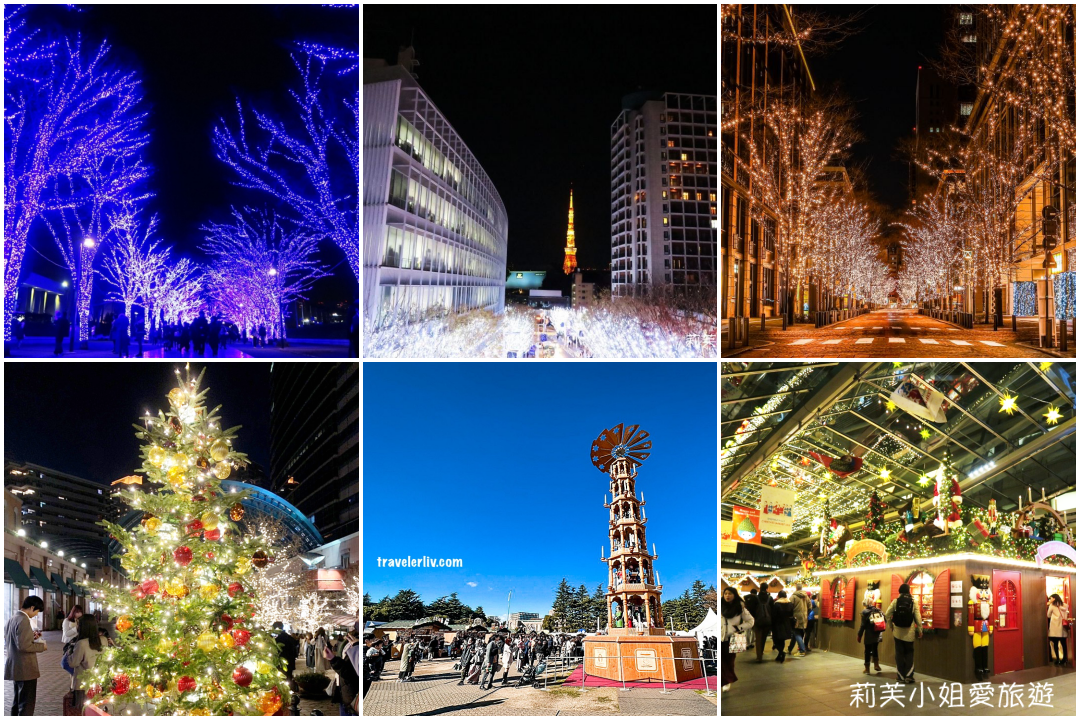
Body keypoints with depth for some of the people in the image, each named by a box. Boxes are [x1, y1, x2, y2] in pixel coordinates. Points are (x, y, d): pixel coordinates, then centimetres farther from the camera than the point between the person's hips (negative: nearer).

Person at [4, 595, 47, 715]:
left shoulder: (13, 618, 11)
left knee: (17, 703, 18)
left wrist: (31, 636, 14)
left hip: (15, 668, 10)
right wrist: (41, 646, -12)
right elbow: (23, 646, -25)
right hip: (25, 669, -10)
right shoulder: (23, 621, -19)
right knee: (27, 705, -5)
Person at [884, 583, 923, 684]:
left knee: (899, 654, 8)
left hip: (898, 632, 1)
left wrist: (891, 625, 10)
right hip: (909, 633, -1)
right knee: (909, 653, 9)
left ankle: (901, 676, 11)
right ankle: (909, 676, 2)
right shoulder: (913, 602, -4)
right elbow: (917, 617, -7)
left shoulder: (895, 601, -2)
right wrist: (920, 630, 1)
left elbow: (887, 615, -4)